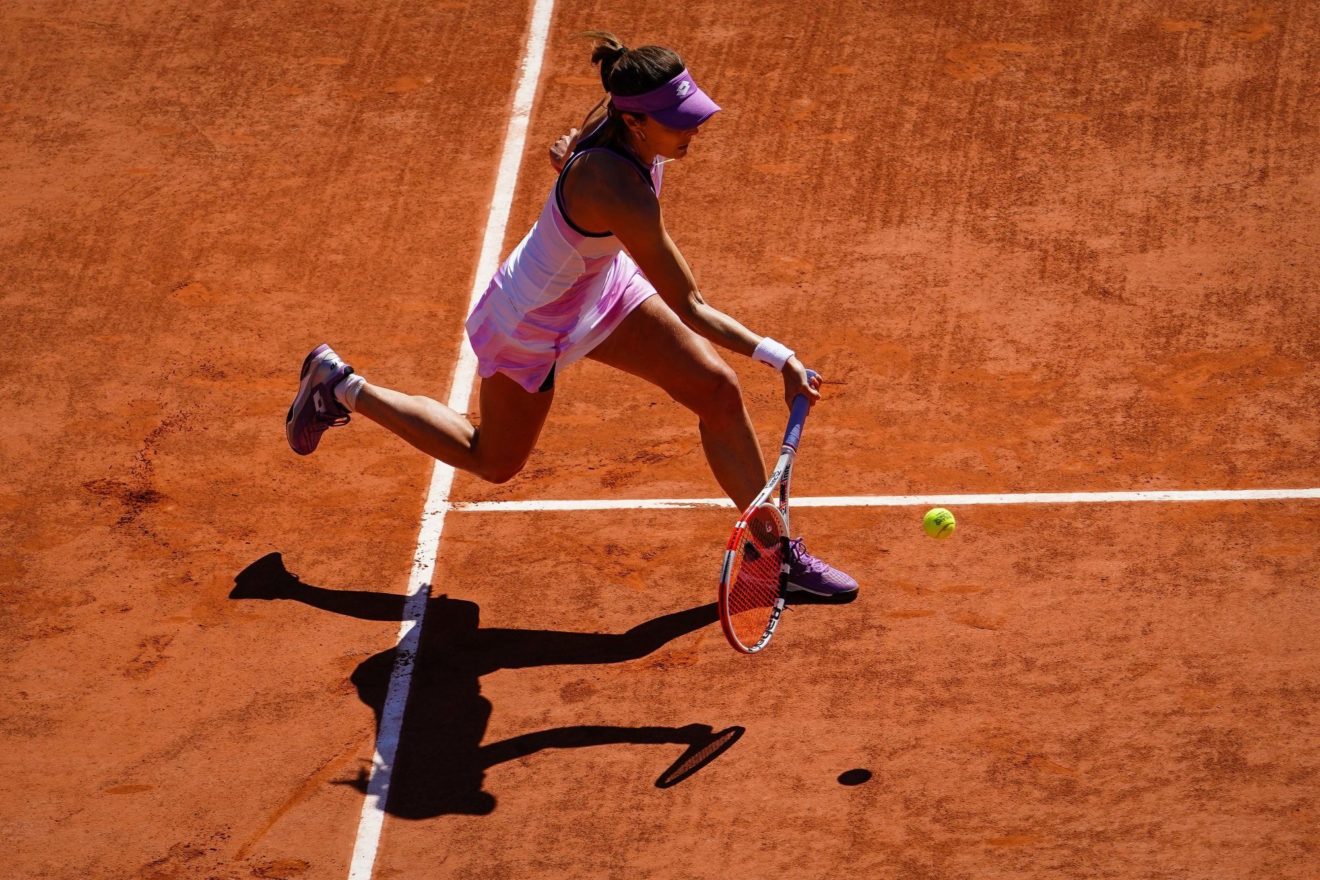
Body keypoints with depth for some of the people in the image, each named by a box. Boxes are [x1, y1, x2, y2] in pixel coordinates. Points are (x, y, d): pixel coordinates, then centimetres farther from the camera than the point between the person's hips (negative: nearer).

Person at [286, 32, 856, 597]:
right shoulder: (620, 195, -43)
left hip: (602, 286, 7)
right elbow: (689, 309, -35)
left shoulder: (621, 116, -21)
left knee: (718, 391, -3)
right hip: (531, 326, -7)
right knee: (493, 463, 19)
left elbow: (568, 151, 3)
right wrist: (779, 357, -33)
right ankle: (341, 386, 33)